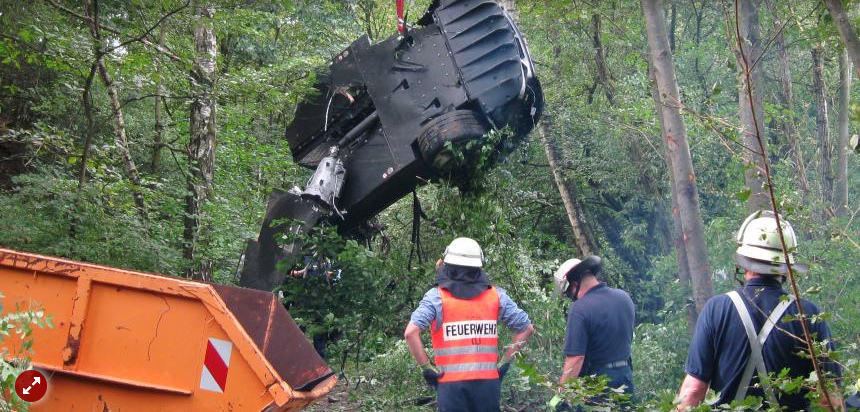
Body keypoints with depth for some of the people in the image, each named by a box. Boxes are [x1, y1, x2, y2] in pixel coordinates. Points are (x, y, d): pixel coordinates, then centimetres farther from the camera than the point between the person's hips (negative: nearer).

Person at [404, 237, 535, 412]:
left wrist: (426, 367, -7)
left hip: (451, 384, -2)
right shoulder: (496, 296, 6)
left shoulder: (437, 297, -3)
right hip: (488, 382, 2)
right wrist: (505, 361, 11)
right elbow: (526, 328, 10)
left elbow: (411, 332, -15)